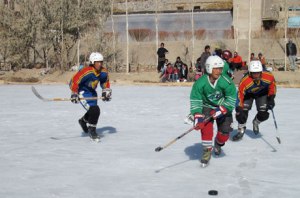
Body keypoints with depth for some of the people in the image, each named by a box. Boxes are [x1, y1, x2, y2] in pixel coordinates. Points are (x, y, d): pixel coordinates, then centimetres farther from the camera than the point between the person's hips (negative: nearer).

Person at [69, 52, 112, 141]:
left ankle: (83, 121, 52)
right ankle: (92, 131, -6)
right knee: (94, 110, -21)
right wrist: (74, 94, -26)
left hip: (92, 92, 8)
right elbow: (74, 80, -26)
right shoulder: (87, 72, -30)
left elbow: (105, 82, 12)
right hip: (82, 91, -8)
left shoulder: (104, 72, -9)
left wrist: (106, 92, 3)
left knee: (93, 111, 20)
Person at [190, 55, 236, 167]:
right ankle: (207, 151, -7)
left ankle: (218, 143, 30)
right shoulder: (200, 83, -24)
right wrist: (197, 116, -31)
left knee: (225, 130, -5)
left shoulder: (226, 82, -25)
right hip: (207, 106, 0)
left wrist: (221, 110, -30)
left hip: (223, 107, 1)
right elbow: (195, 100, -22)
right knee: (206, 126, -21)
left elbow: (231, 98, -20)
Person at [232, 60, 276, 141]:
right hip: (248, 94, -2)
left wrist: (271, 97, -10)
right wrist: (239, 107, -36)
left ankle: (256, 122, 29)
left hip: (262, 94, 2)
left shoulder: (269, 76, -31)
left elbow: (272, 85, -9)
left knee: (264, 114, -8)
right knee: (242, 111, -16)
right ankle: (241, 130, 9)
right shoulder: (244, 81, -39)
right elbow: (240, 94, -31)